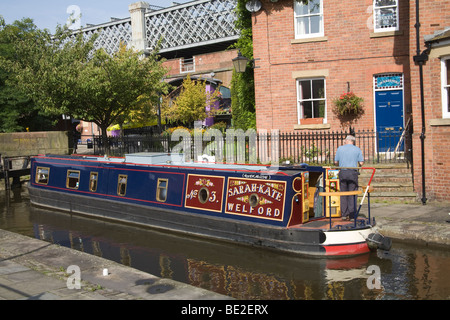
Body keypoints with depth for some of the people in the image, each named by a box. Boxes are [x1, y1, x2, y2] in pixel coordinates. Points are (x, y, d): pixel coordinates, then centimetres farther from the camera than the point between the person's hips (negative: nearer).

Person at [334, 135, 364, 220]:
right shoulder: (357, 149, 3)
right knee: (352, 195, 3)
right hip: (353, 172, -1)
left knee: (343, 195, 7)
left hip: (342, 172, 1)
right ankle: (351, 215, 3)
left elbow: (336, 162, 7)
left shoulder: (340, 148, 5)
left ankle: (344, 214, 7)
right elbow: (361, 163, 0)